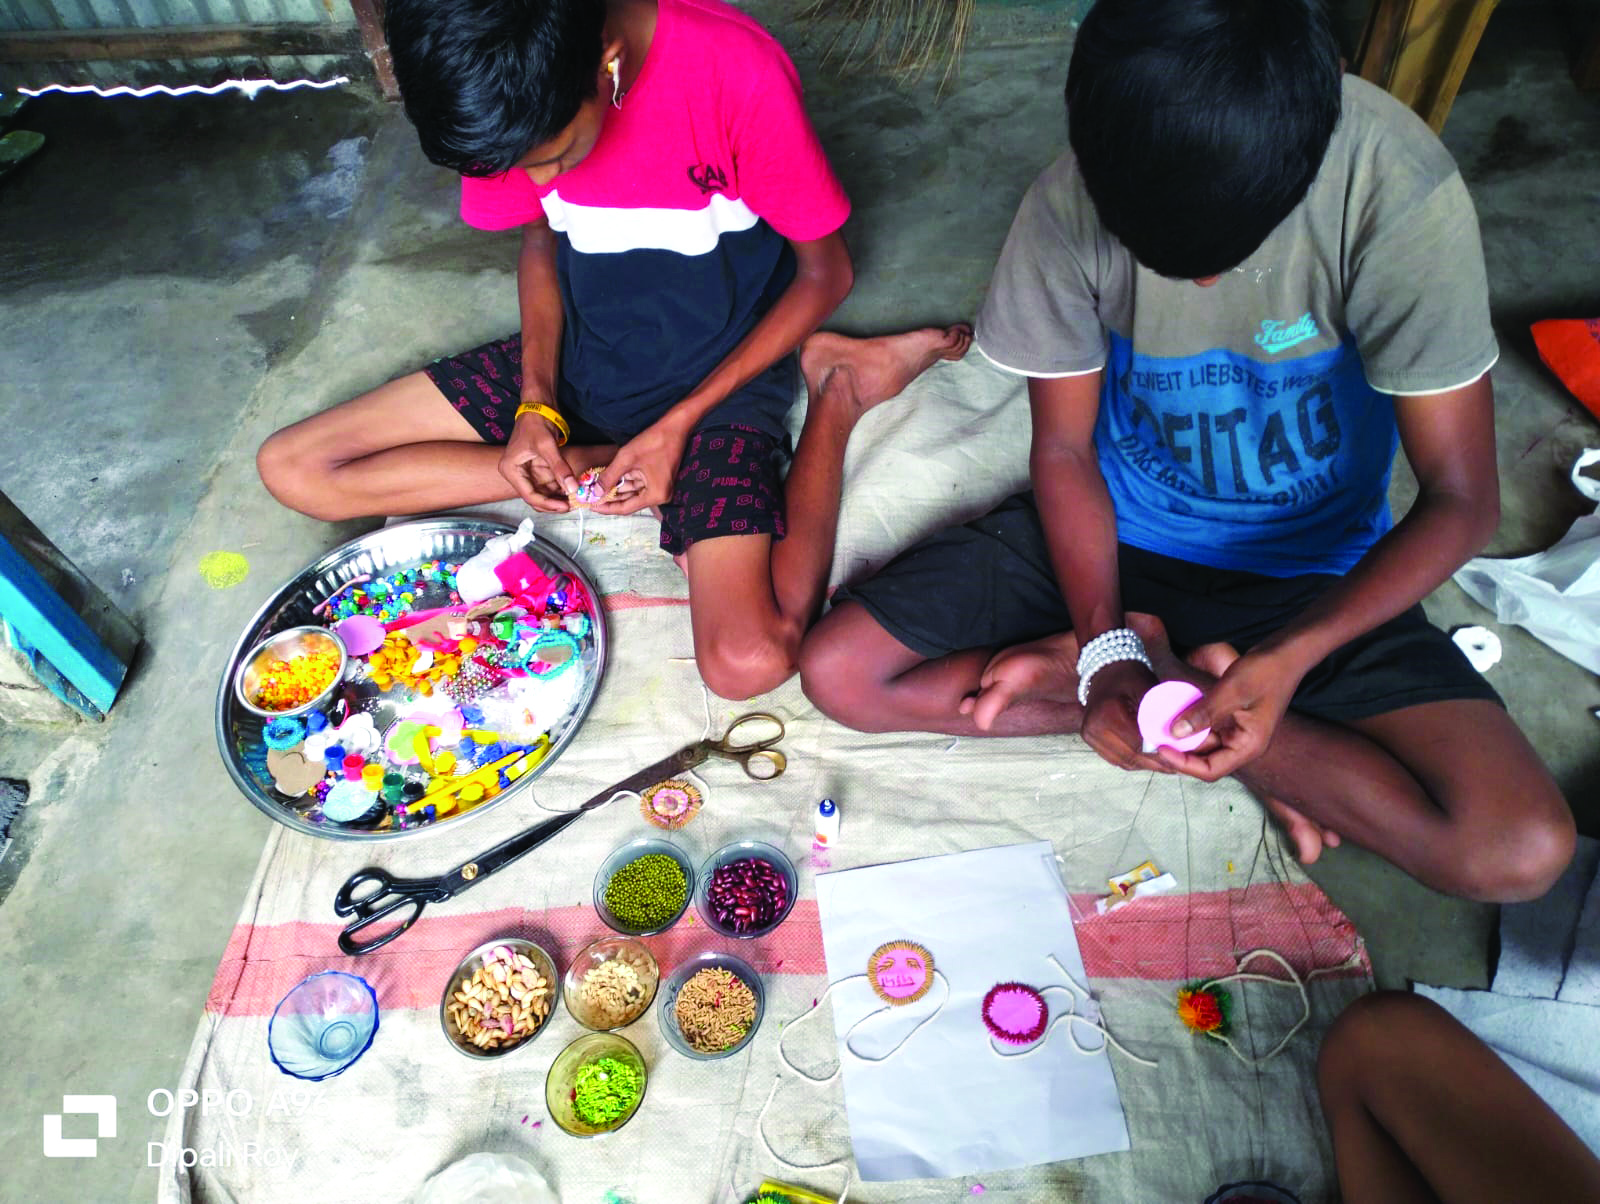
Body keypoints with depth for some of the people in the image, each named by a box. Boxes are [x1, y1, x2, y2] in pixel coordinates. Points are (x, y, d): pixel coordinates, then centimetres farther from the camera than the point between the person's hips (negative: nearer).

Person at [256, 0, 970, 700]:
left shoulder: (737, 73, -25)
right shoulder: (514, 99, -11)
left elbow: (825, 273, -13)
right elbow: (540, 240, 7)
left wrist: (679, 423, -17)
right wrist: (535, 404, -9)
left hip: (716, 375, -4)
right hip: (573, 354, 5)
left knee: (747, 663, -28)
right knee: (291, 468, -5)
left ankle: (833, 395, -2)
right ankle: (611, 465, -9)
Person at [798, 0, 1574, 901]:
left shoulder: (1399, 195, -24)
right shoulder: (1071, 208, -19)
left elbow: (1462, 500, -17)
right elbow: (1065, 450, -8)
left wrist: (1288, 658, -31)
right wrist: (1104, 650, -21)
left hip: (1311, 570, -1)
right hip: (1112, 532, 2)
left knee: (1522, 850, -22)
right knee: (837, 669, -14)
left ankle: (1159, 667, -7)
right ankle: (1188, 679, -7)